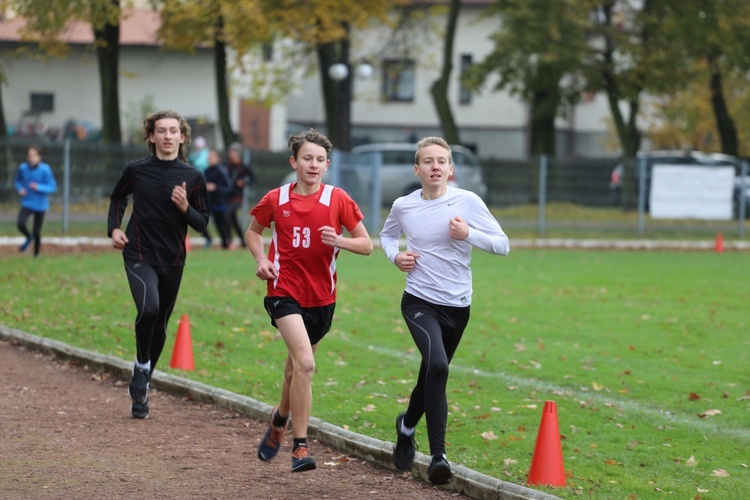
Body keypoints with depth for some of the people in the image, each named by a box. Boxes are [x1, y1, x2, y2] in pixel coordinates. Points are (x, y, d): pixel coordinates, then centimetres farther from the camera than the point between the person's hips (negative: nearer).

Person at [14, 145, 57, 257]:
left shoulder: (45, 170, -17)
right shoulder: (23, 168, -7)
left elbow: (52, 187, -12)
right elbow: (18, 180, 12)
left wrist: (39, 188, -28)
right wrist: (20, 189, -8)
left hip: (40, 205, -2)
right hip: (27, 203, 2)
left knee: (36, 232, 4)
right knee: (20, 223, -22)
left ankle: (36, 255, 28)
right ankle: (29, 237, 13)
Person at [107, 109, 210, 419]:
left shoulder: (193, 177, 0)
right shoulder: (136, 170, -1)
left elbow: (202, 223, 4)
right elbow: (118, 197, 18)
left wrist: (185, 208, -16)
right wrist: (114, 228, 4)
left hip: (172, 261, 2)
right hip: (139, 256, -2)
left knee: (159, 326, 10)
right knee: (149, 309, -27)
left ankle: (141, 390, 28)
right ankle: (141, 366, -2)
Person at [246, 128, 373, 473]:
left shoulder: (338, 199, -3)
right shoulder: (276, 199, -1)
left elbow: (366, 245, 0)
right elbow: (253, 231, 16)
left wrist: (339, 241, -20)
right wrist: (261, 260, -3)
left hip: (321, 298, 2)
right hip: (284, 292, -2)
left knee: (296, 367, 17)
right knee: (305, 363, -22)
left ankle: (280, 420, 48)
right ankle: (300, 447, -16)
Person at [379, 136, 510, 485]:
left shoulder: (468, 202, -8)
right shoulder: (403, 206, -2)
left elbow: (503, 245, -4)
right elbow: (387, 235, 20)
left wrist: (468, 234, -20)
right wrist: (395, 256, -1)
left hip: (457, 306, 2)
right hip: (419, 301, -2)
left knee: (432, 378, 16)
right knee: (437, 366, -27)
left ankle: (407, 427, 49)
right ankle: (438, 456, -26)